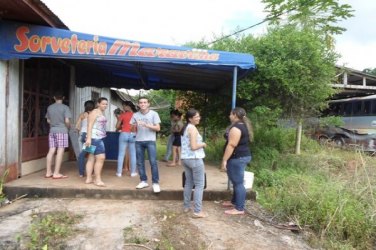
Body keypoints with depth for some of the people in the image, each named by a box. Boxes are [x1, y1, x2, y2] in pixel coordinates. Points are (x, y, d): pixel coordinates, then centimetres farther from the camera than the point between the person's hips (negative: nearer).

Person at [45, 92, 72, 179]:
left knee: (51, 151, 8)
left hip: (52, 131, 6)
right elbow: (67, 121, -13)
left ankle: (48, 172, 12)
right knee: (60, 151, -4)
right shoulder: (65, 107, -7)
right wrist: (68, 127, 6)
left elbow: (48, 121, 15)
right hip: (62, 131, -6)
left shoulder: (49, 107, 10)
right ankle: (56, 173, -4)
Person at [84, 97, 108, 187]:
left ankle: (88, 178, 12)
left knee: (92, 158, 9)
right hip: (94, 138, -10)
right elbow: (89, 125, -15)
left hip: (99, 138, 10)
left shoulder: (101, 113, 20)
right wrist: (88, 138, -23)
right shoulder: (95, 112, -8)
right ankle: (98, 179, -8)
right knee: (101, 158, -12)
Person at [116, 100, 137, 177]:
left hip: (124, 134, -1)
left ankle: (119, 172, 8)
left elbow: (117, 126, 1)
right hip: (133, 135, 1)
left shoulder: (122, 115, 0)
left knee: (121, 154, 5)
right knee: (133, 154, 7)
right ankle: (133, 172, 11)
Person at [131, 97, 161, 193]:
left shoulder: (154, 114, 1)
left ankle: (155, 183, -3)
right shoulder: (135, 115, 9)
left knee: (153, 162, -8)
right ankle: (143, 181, 17)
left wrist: (146, 125, -16)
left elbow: (158, 128, -4)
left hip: (150, 141, -3)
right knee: (140, 162, 6)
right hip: (139, 141, 3)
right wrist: (134, 126, -13)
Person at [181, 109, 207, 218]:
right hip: (195, 159, -9)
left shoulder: (185, 128, 13)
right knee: (199, 185, -2)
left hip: (185, 158, 9)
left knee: (188, 183, 18)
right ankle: (197, 211, -1)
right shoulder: (193, 128, -15)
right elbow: (193, 147, -21)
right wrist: (203, 144, -5)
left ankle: (186, 206, 26)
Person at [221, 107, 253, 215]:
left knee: (238, 183, -4)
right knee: (237, 181, 20)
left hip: (237, 158, -11)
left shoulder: (236, 128, -19)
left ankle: (239, 208, 3)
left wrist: (224, 160, -20)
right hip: (243, 156, 11)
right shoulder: (244, 126, 14)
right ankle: (234, 201, 33)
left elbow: (231, 145, -23)